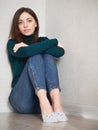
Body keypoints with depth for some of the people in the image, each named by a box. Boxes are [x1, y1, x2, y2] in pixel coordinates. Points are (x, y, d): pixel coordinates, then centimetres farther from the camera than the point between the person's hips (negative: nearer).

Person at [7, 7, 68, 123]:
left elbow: (60, 52, -8)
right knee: (35, 57, -20)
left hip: (45, 96, 3)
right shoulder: (12, 43, 6)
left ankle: (56, 102, -39)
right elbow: (26, 52, -19)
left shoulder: (43, 40, 15)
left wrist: (30, 48, -12)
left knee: (48, 55, -17)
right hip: (22, 99, -2)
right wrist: (54, 42, -8)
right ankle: (45, 104, -44)